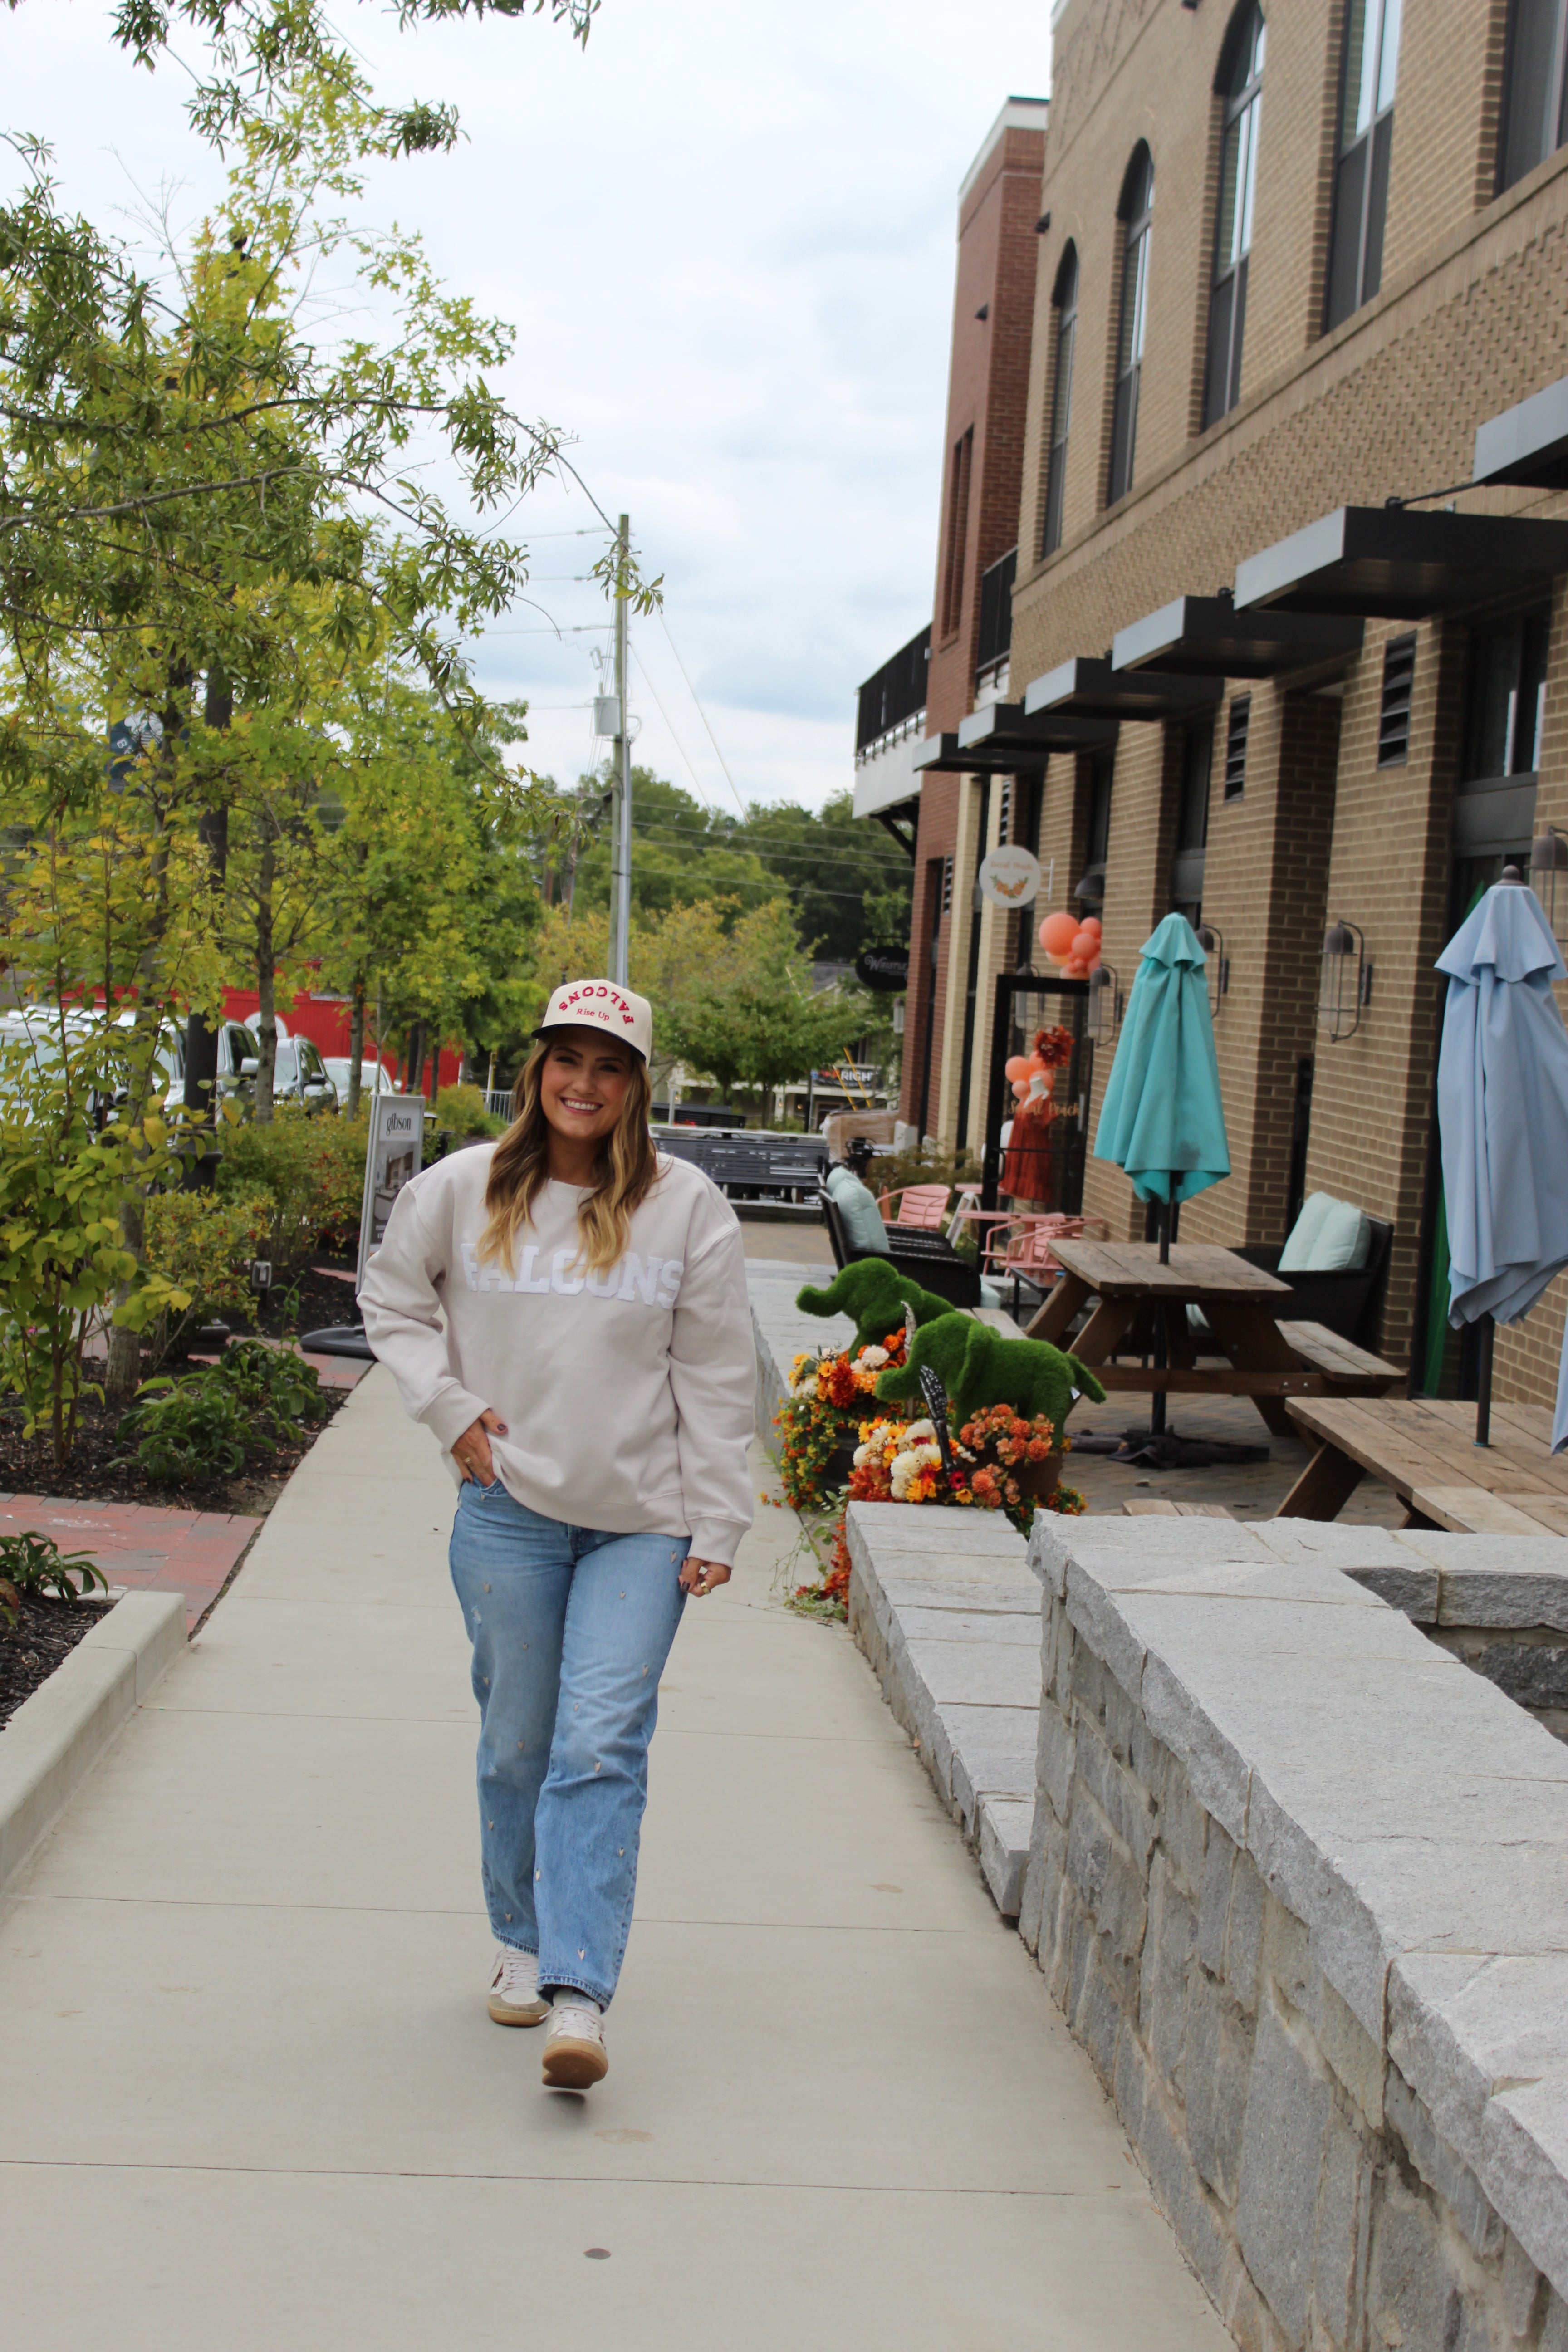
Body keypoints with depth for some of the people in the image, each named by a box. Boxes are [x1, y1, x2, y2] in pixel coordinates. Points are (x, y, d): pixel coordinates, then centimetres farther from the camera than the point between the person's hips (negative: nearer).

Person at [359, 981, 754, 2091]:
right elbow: (393, 1301, 16)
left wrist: (717, 1527, -1)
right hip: (510, 1509, 2)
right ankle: (524, 1942, 31)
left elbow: (715, 1379, 0)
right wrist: (449, 1407, 2)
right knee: (517, 1743, 11)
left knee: (602, 1747, -10)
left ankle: (579, 1996, -10)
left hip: (643, 1522, -1)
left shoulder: (688, 1207, -3)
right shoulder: (463, 1190, 0)